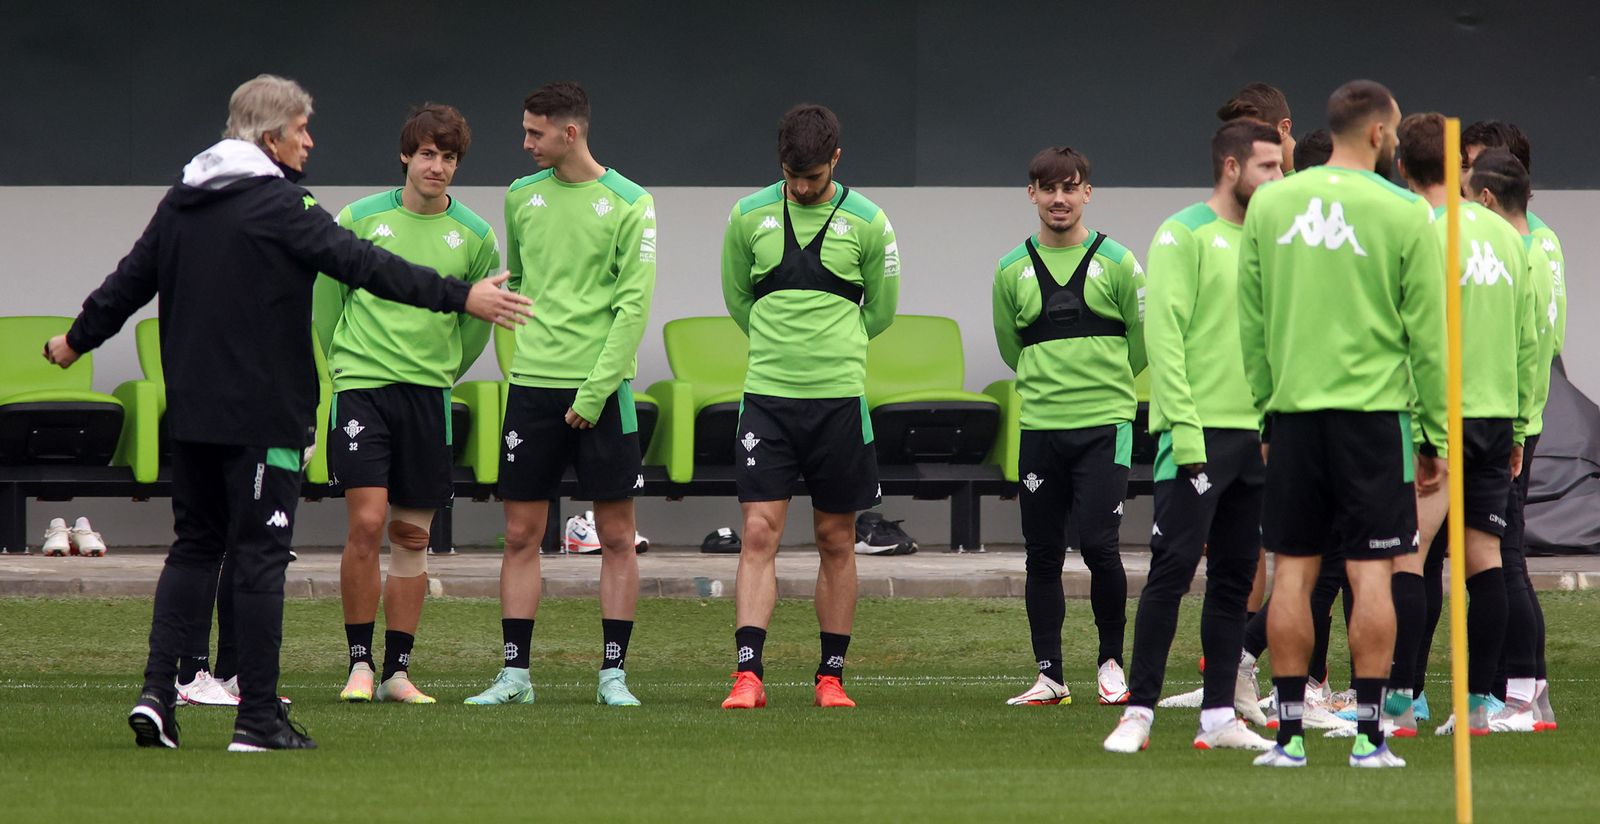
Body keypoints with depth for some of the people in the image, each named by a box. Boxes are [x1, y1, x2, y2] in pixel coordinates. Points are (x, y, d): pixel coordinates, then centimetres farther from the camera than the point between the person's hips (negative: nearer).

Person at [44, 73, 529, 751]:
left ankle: (157, 691, 4)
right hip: (261, 413, -7)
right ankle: (258, 716, -1)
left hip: (191, 411, 7)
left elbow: (131, 278, 20)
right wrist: (457, 296, -21)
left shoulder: (182, 201, 10)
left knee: (195, 545, 15)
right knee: (260, 555, -2)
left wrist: (78, 339, 37)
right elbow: (361, 265, -20)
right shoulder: (278, 206, -12)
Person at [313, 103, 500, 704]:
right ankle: (359, 663, -3)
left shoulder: (475, 237, 4)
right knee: (366, 523, -11)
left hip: (427, 394, 2)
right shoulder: (360, 220, -1)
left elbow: (477, 322, 16)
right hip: (361, 385, -2)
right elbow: (326, 298, 10)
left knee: (411, 534, 5)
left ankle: (398, 669, 11)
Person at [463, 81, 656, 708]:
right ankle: (515, 674, 6)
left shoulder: (628, 203, -4)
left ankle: (613, 673, 6)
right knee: (521, 535, 2)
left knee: (616, 537, 1)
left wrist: (596, 388, -14)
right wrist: (529, 346, 13)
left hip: (602, 387, -4)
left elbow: (634, 303, -8)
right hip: (533, 384, 4)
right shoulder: (522, 197, 9)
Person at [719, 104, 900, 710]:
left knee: (836, 541, 6)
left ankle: (832, 675, 15)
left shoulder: (867, 222, 0)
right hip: (767, 394, 0)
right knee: (759, 533, -9)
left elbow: (881, 312, 11)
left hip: (839, 396, 0)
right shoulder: (749, 216, 3)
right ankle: (748, 675, -13)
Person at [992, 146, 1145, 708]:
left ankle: (1111, 662, 6)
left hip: (1104, 424, -3)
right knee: (1043, 556, 4)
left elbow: (1142, 344, 9)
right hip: (1039, 427, 3)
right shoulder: (1012, 271, 8)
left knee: (1098, 545, -11)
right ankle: (1049, 676, 11)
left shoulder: (1117, 263, 2)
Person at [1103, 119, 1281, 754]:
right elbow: (1164, 335, -12)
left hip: (1256, 435, 7)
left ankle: (1219, 714, 11)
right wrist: (1184, 426, -19)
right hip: (1198, 432, -7)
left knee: (1235, 578, 8)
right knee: (1172, 570, -9)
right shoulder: (1184, 236, -6)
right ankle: (1139, 712, -8)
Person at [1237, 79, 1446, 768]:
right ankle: (1368, 736, -2)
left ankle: (1290, 733, 5)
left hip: (1294, 409, 3)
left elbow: (1250, 325, 8)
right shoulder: (1403, 214, -4)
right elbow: (1427, 336, -2)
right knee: (1370, 572, 0)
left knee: (1293, 570, 6)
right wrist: (1437, 436, 4)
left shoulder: (1269, 206, 5)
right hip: (1373, 409, -3)